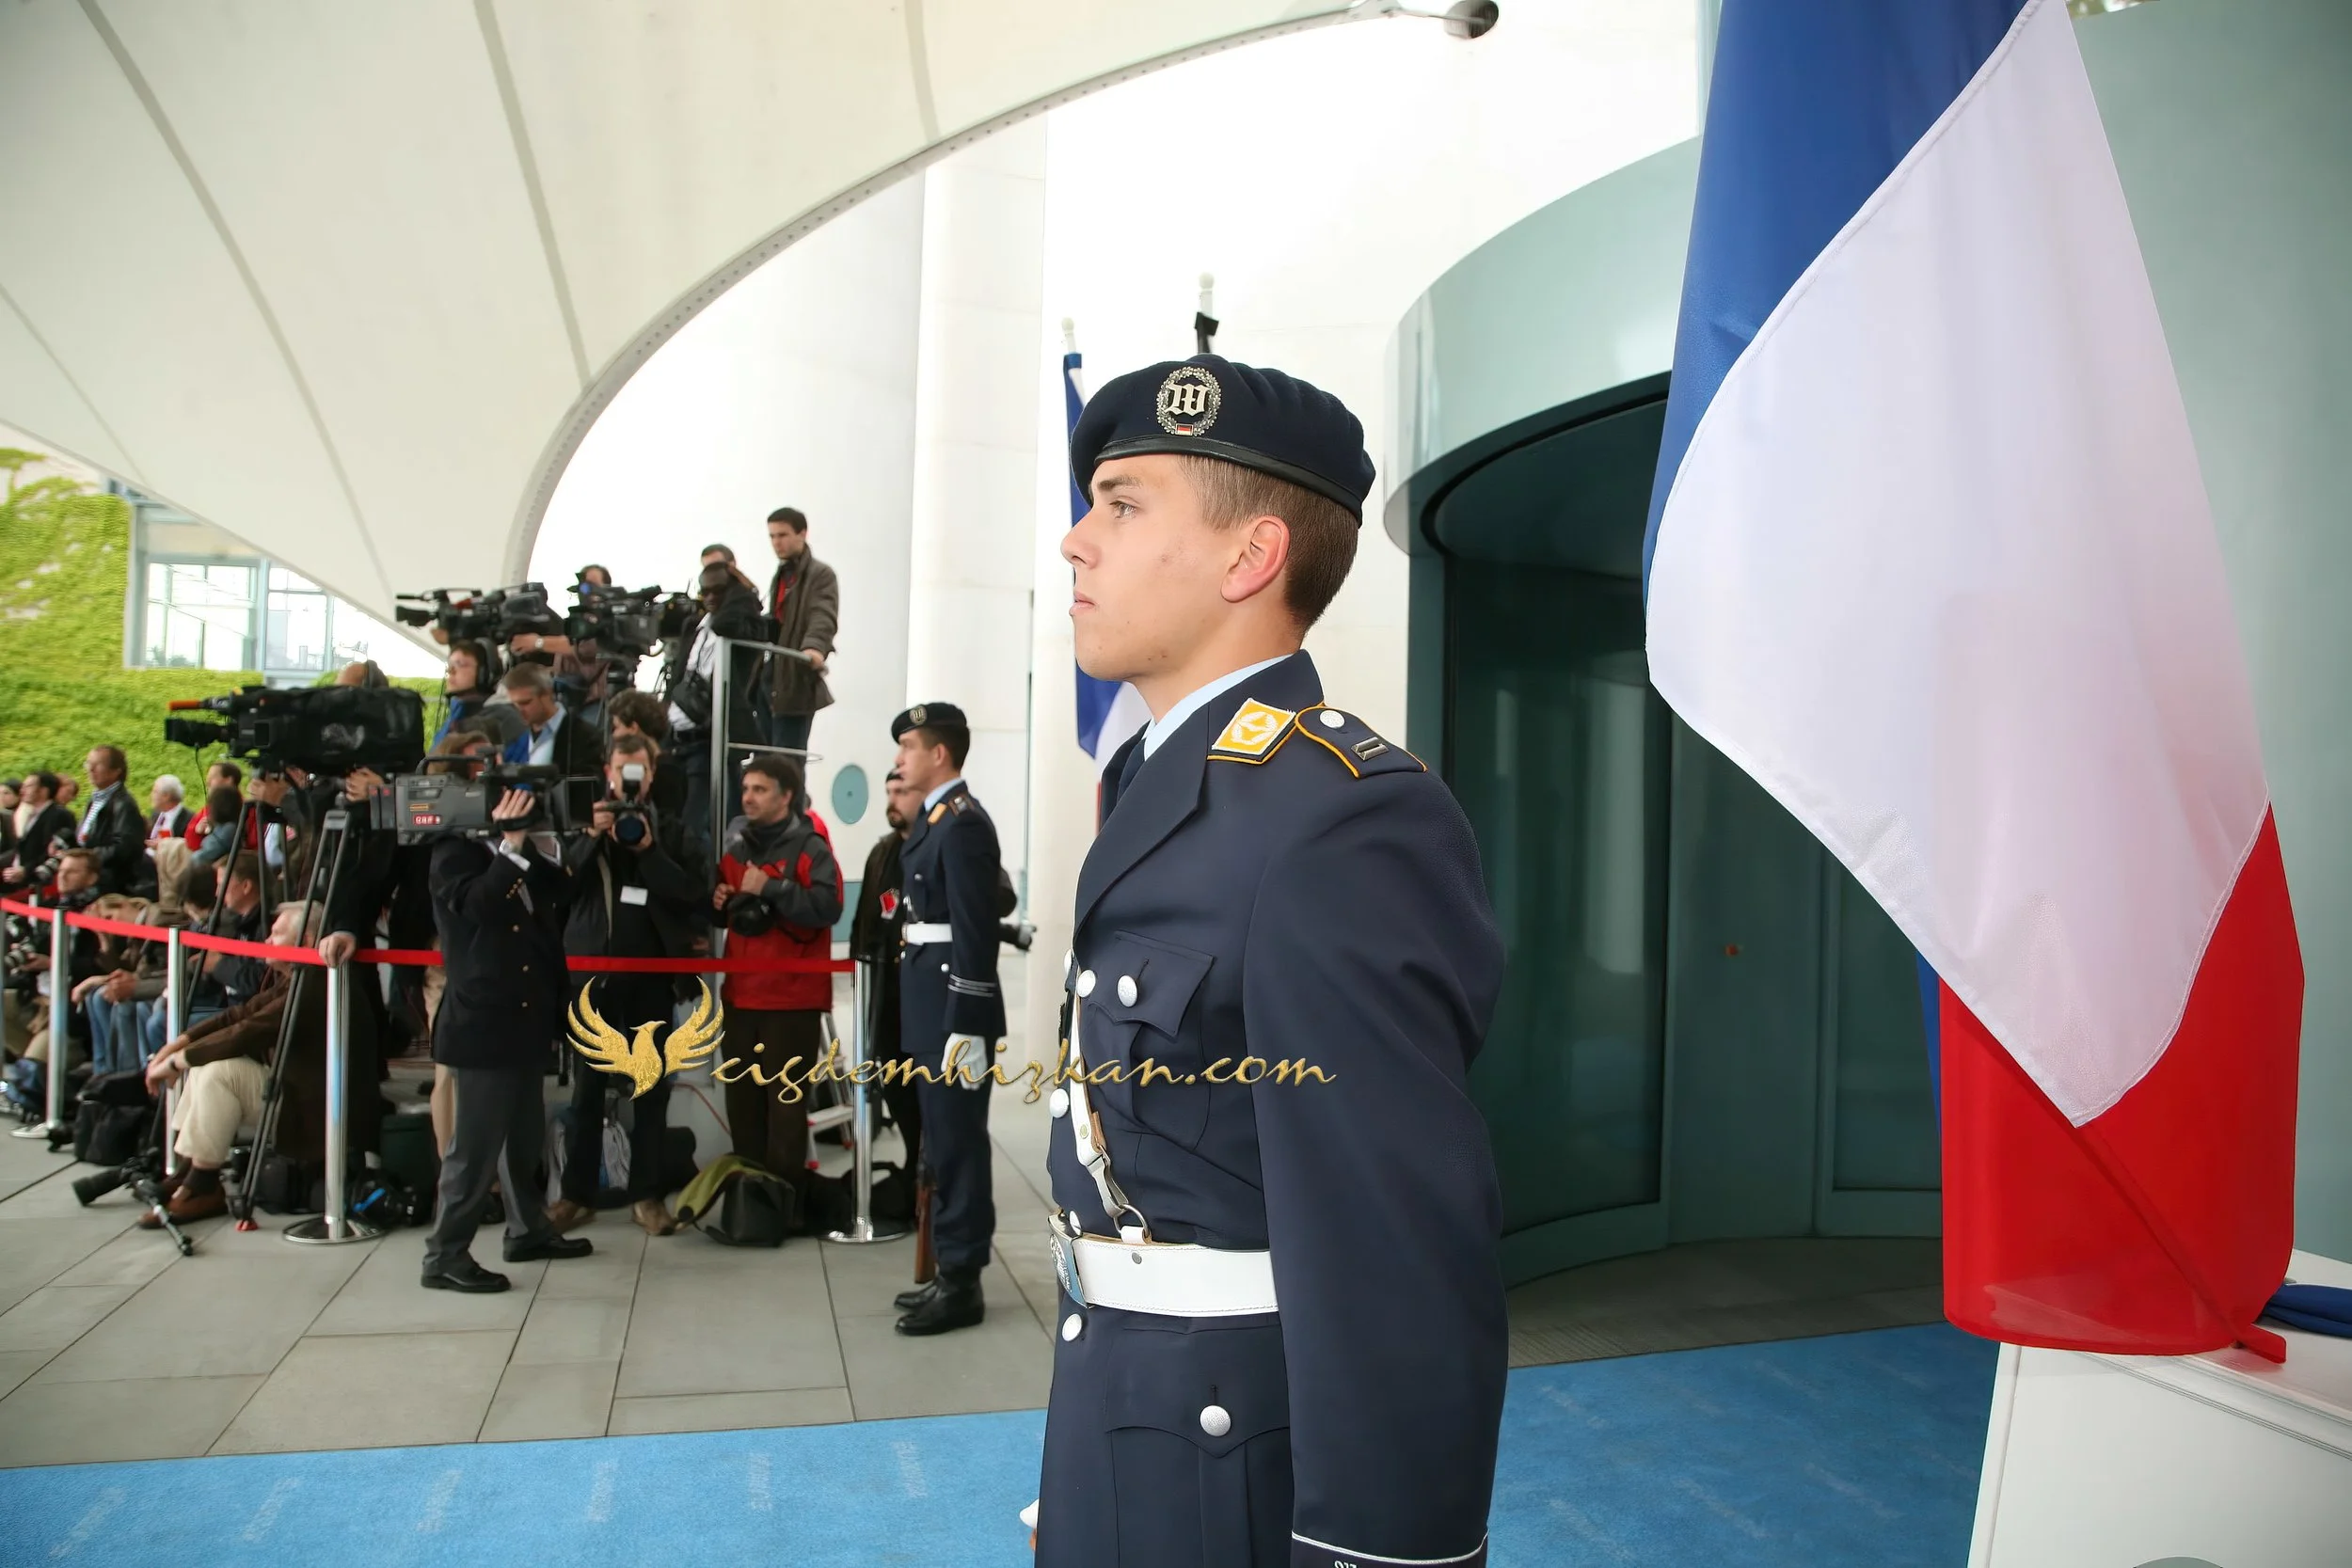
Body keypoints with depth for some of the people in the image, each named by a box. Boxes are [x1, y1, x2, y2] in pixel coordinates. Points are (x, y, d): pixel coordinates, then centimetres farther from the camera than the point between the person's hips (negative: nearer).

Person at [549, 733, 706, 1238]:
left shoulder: (672, 832, 8)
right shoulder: (585, 824, 9)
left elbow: (693, 892, -6)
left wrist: (648, 849, -14)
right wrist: (593, 836, -15)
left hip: (651, 973, 0)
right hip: (593, 968, 0)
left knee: (651, 1086, 4)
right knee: (587, 1086, 4)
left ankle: (647, 1195, 9)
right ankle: (577, 1193, 10)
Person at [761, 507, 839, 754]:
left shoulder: (821, 574, -6)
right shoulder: (780, 575, 21)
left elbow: (823, 618, -22)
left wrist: (814, 647, -42)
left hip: (797, 685, -8)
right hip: (770, 683, 8)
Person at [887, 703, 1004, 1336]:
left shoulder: (963, 824, -16)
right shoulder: (936, 818, 14)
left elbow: (976, 933, -20)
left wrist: (966, 1027, -21)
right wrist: (936, 1019, 18)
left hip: (955, 1011, -10)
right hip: (932, 1008, 10)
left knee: (956, 1145, -1)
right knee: (944, 1144, 16)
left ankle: (963, 1284, 9)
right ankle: (950, 1271, 27)